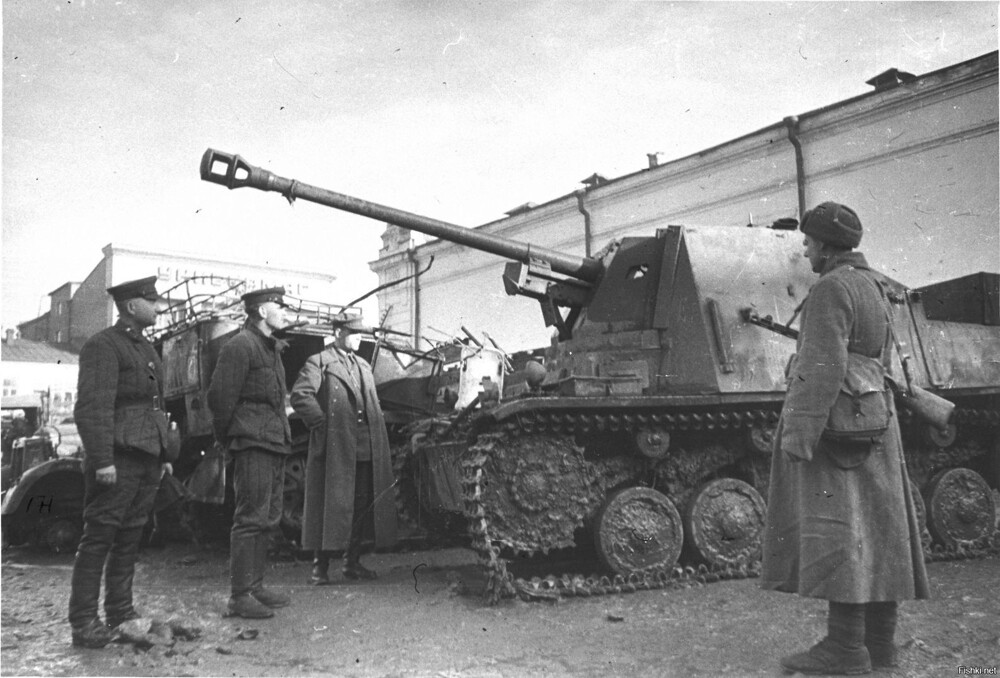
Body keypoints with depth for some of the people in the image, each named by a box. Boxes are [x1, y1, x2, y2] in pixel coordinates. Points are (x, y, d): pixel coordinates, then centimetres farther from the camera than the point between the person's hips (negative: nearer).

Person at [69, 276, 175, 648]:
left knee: (130, 538, 12)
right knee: (99, 537, -3)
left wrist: (164, 454, 20)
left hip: (147, 458, 8)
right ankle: (83, 621, 3)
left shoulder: (147, 349, 20)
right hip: (118, 458, -8)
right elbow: (92, 407, -16)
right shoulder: (103, 346, -8)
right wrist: (102, 460, -22)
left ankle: (121, 611, 21)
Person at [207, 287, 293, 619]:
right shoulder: (240, 346, -10)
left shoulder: (271, 348, 20)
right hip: (253, 444, -9)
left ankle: (256, 586, 22)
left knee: (267, 519, 13)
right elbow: (220, 397, -13)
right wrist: (228, 439, -5)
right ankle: (240, 596, -2)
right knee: (251, 518, -8)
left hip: (275, 444, 9)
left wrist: (283, 433, 14)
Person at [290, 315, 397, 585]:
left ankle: (352, 562, 19)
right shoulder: (318, 362, -1)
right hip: (334, 447, -7)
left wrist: (376, 426, 13)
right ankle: (320, 566, 6)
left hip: (365, 449, 7)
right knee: (330, 505, -2)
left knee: (361, 506, 9)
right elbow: (300, 395, -13)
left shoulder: (364, 366, 22)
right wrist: (322, 423, -14)